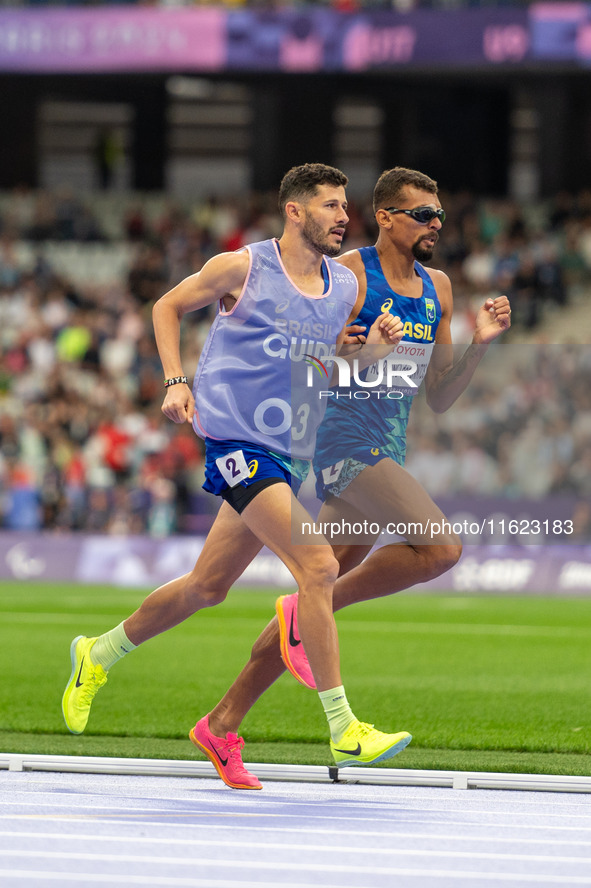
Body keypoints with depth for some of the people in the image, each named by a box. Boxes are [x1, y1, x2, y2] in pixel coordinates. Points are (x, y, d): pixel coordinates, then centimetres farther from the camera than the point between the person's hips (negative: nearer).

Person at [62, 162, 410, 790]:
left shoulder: (346, 288, 9)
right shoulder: (243, 268, -7)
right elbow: (168, 307, 7)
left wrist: (374, 347, 0)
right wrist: (176, 381, -5)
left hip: (291, 455, 7)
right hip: (235, 440, -7)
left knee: (207, 586, 16)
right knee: (317, 567, -20)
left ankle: (98, 655, 37)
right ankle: (343, 730, -20)